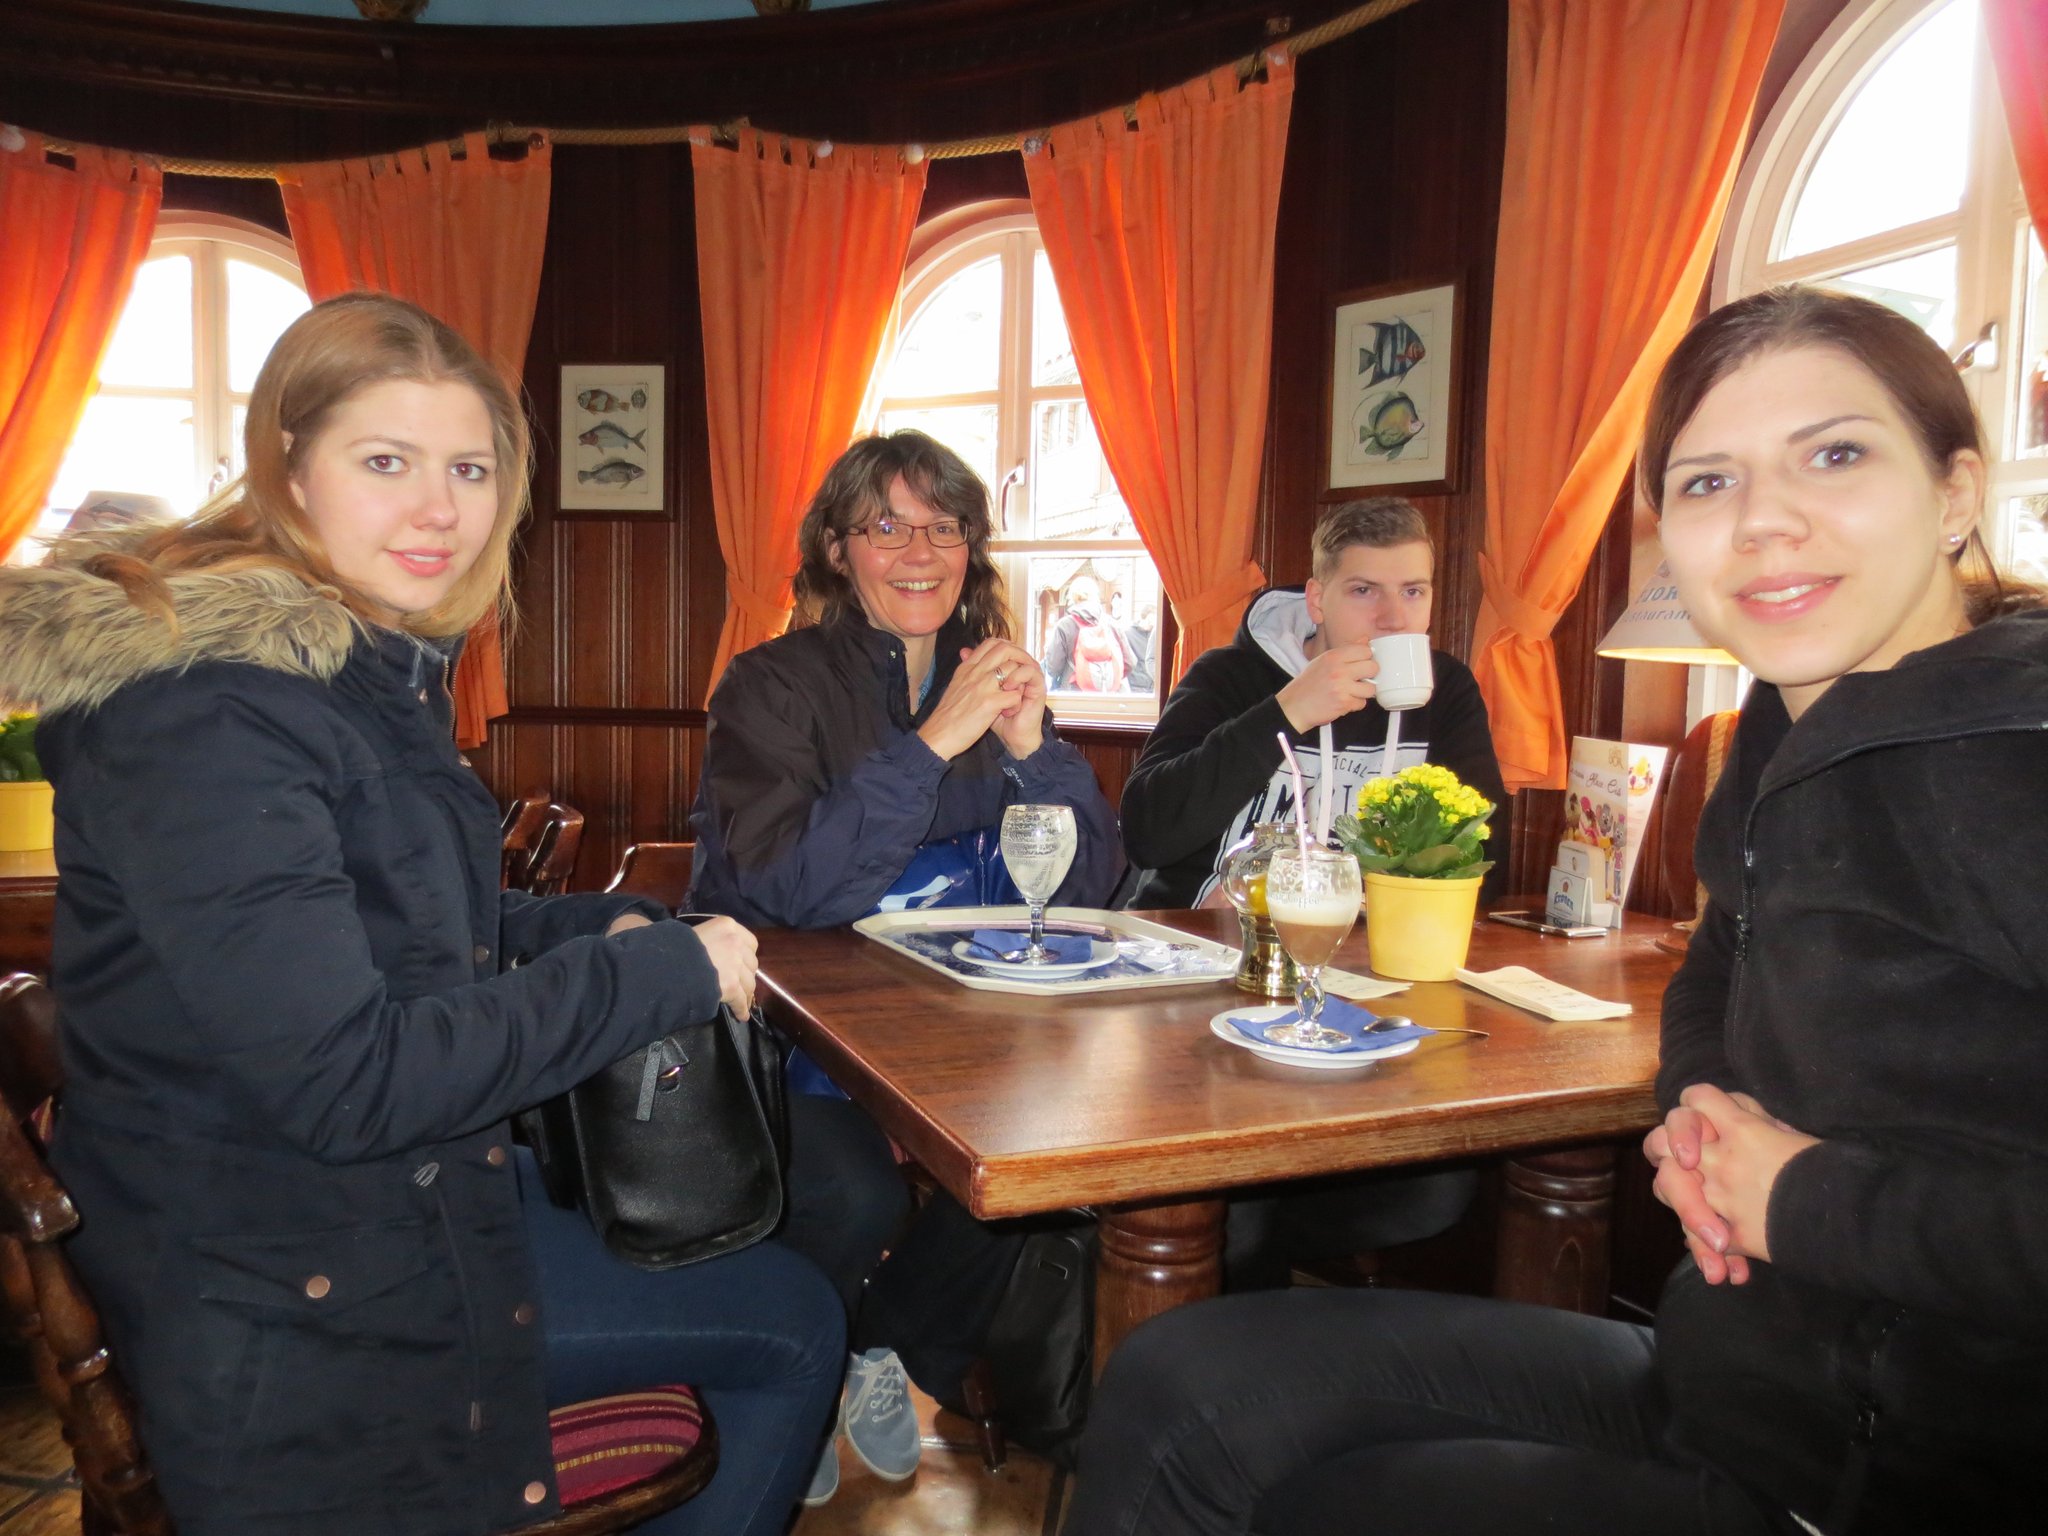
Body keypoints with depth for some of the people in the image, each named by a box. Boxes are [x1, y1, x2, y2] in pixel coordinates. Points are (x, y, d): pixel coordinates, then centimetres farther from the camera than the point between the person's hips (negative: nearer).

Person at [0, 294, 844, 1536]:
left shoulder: (371, 667, 6)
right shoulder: (203, 709, -25)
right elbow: (344, 1080, -29)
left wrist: (606, 925, -3)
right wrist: (661, 972, -22)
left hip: (402, 1185, 10)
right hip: (288, 1296, -9)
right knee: (796, 1322, -2)